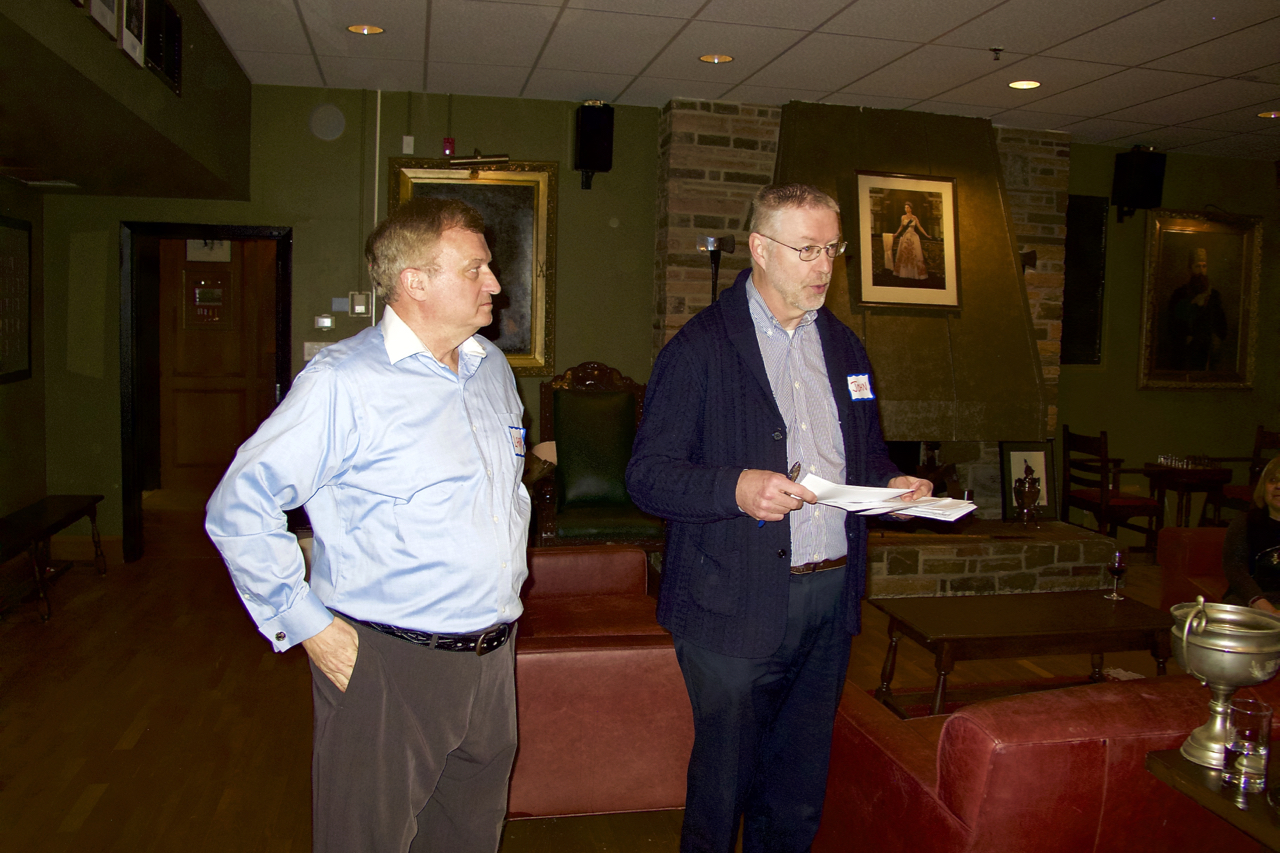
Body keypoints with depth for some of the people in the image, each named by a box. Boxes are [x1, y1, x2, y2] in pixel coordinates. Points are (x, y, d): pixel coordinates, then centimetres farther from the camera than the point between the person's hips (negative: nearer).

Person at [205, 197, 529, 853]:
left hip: (491, 660, 7)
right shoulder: (343, 382, -14)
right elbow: (238, 511, -14)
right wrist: (309, 626, -14)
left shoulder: (492, 367, 9)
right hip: (387, 664, -6)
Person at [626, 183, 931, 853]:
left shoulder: (844, 347, 13)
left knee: (799, 793, 17)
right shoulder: (699, 349, -7)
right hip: (737, 605, -5)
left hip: (830, 599, 6)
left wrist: (890, 484, 1)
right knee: (723, 783, 9)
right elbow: (647, 475, -11)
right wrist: (734, 489, -27)